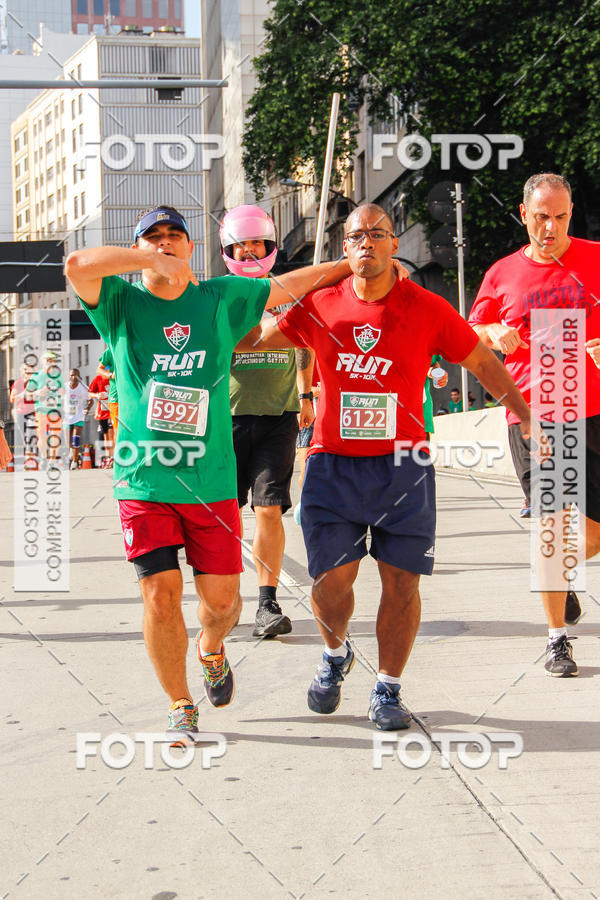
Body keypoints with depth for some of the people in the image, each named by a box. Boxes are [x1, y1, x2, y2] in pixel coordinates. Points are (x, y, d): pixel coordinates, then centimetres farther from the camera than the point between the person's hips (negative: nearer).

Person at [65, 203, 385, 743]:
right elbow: (77, 265, -15)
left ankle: (211, 649, 41)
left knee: (221, 596, 4)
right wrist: (155, 262, -20)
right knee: (161, 593, -5)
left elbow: (294, 284, 18)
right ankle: (181, 708, 15)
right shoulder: (121, 303, 3)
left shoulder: (221, 298, 9)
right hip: (144, 479, -1)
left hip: (211, 480, 2)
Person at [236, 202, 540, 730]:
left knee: (402, 581, -1)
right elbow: (255, 338, 16)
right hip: (333, 465, 1)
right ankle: (336, 654, 29)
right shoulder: (320, 306, 2)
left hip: (402, 465, 0)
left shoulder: (428, 309, -1)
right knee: (331, 578, -4)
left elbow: (483, 362, 8)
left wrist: (527, 416, 5)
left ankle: (388, 689, 16)